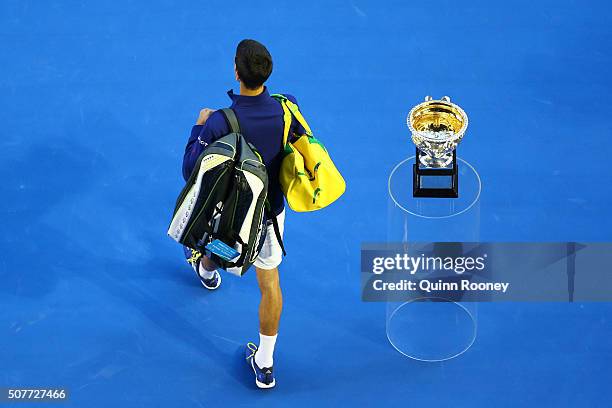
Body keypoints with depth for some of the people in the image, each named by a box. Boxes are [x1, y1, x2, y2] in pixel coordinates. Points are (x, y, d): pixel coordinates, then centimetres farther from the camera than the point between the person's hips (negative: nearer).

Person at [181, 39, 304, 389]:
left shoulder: (219, 123, -33)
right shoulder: (286, 108, -21)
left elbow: (191, 172, -20)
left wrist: (199, 127, -8)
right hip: (272, 209, 2)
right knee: (270, 282, 13)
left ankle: (207, 270, 71)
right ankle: (265, 364, 20)